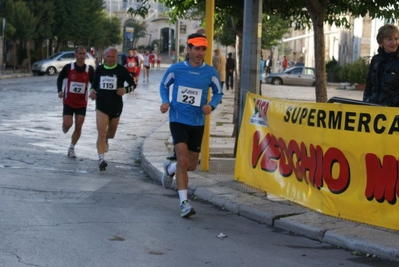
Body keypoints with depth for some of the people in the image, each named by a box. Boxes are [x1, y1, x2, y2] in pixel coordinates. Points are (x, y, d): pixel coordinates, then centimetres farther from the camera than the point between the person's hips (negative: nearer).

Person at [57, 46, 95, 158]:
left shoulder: (89, 69, -7)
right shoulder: (68, 67, -11)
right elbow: (60, 78, 4)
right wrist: (60, 91, -11)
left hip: (82, 103, 2)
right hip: (69, 101, -2)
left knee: (78, 127, 0)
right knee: (67, 124, -11)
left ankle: (71, 149, 15)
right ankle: (65, 128, 28)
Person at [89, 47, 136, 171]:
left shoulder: (121, 70, -4)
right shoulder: (99, 69, 3)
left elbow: (133, 84, 2)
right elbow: (94, 83, 16)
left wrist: (125, 90, -18)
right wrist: (92, 90, -6)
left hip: (116, 106, 1)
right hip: (101, 106, -1)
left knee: (111, 133, 19)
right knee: (101, 133, -16)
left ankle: (106, 139, 56)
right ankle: (101, 159, -20)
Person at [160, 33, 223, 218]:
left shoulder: (210, 72, -4)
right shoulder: (176, 69, -6)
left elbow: (218, 92, 9)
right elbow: (164, 85, 11)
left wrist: (211, 105, -11)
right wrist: (165, 102, -7)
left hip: (197, 123, 3)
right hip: (178, 120, -3)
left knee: (191, 165, 13)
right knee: (183, 160, -18)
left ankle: (170, 168, 46)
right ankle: (184, 202, -13)